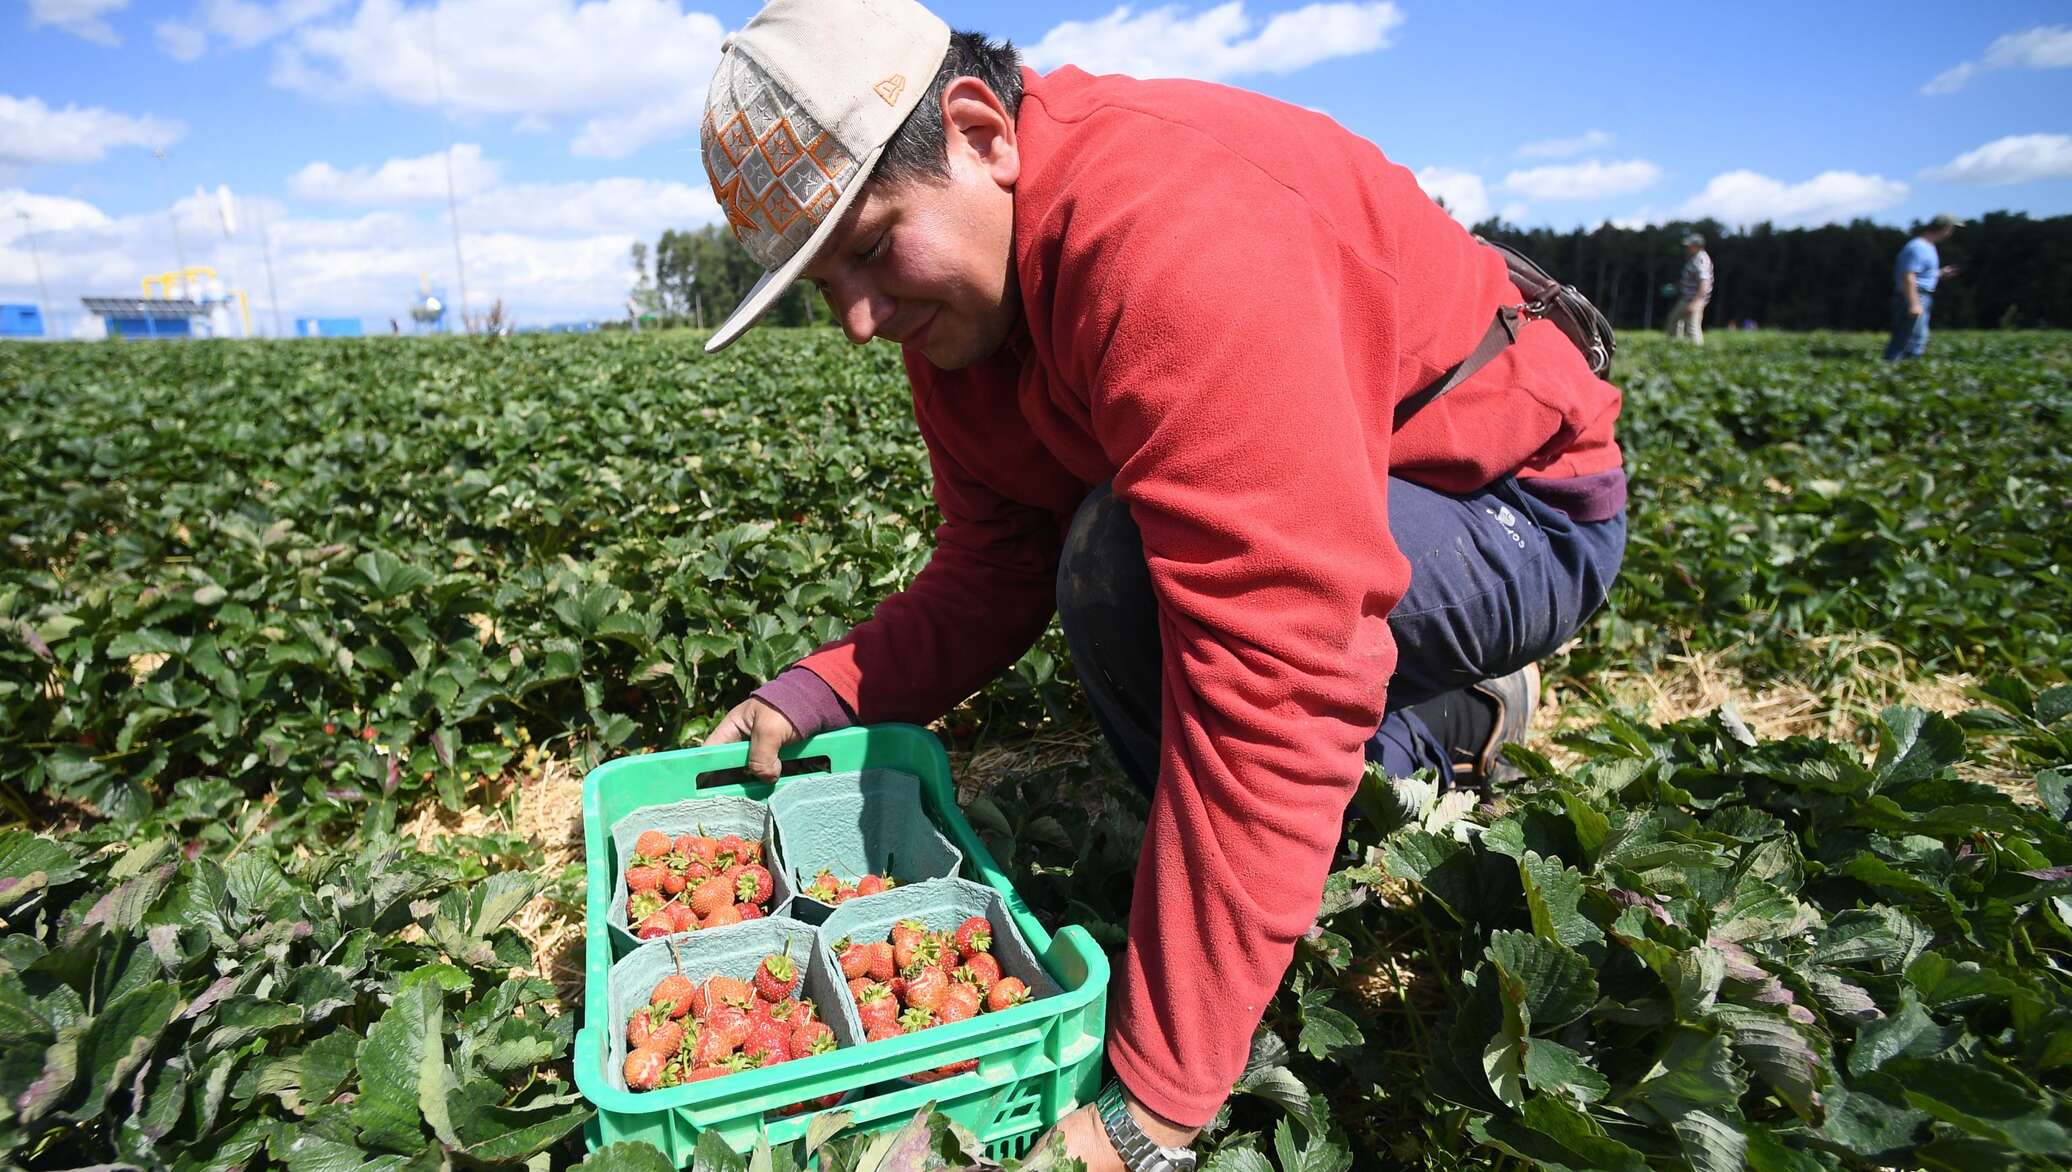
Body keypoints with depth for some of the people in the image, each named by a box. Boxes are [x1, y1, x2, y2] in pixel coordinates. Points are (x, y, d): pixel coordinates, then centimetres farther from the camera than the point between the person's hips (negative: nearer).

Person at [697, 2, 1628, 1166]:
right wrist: (825, 692, -16)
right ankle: (1453, 717, 17)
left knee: (1129, 569, -31)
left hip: (1520, 519, -8)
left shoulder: (1177, 233, -33)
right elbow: (994, 568, 1)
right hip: (1309, 511, 9)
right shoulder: (952, 287, -3)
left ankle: (1442, 721, -5)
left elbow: (1279, 672, -39)